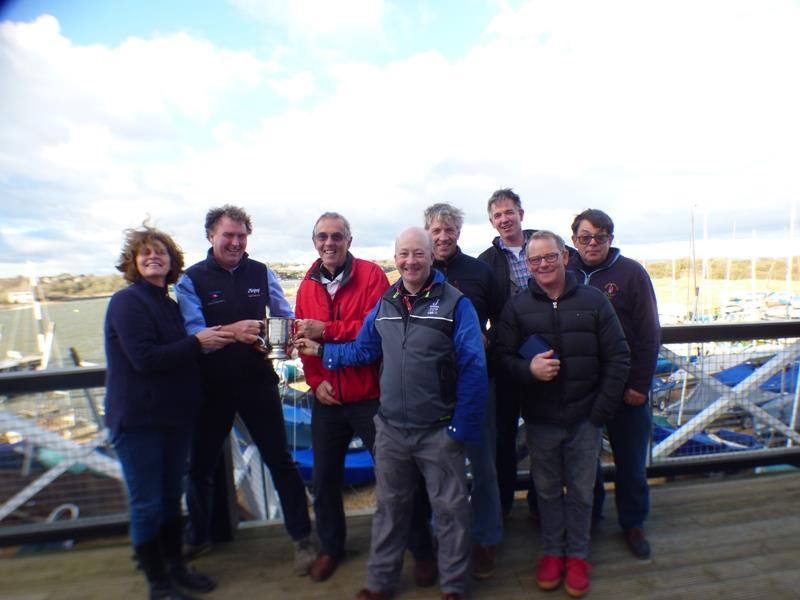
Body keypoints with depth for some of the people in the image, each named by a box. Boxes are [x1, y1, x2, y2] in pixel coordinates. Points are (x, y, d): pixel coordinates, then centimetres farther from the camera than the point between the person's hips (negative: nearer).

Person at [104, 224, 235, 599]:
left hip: (175, 416, 7)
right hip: (138, 420, -7)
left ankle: (176, 568, 35)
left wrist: (210, 341, -1)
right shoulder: (127, 302, -12)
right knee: (146, 504, 6)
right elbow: (144, 358, -22)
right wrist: (196, 342, -20)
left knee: (171, 496, 18)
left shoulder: (169, 305, 11)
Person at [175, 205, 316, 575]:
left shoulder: (261, 273, 2)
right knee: (200, 465, 16)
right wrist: (230, 331, -33)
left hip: (257, 381, 0)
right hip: (211, 387, 0)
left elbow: (286, 316, 6)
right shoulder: (191, 280, -4)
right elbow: (191, 334, -15)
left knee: (280, 460, 5)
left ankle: (302, 540, 20)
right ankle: (197, 538, 41)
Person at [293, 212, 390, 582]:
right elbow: (303, 339, 7)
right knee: (325, 479, 18)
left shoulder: (371, 275, -10)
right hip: (327, 399, 5)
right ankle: (330, 547, 43)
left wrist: (326, 330, -22)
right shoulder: (308, 285, 6)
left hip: (370, 397, -5)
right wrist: (315, 380, -5)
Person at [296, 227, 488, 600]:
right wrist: (319, 350, 10)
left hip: (439, 431, -4)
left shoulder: (454, 303, -12)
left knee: (449, 510, 14)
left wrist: (462, 427, -14)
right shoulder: (384, 304, 4)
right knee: (389, 507, 21)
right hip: (391, 429, 4)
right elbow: (363, 350, 14)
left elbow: (473, 369, -14)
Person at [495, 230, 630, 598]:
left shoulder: (594, 301, -3)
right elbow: (502, 357, -3)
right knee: (547, 490, 15)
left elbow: (618, 358, -1)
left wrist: (601, 411, -5)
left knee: (581, 492, 14)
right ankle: (552, 552, 36)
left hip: (585, 419, 0)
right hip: (540, 420, 0)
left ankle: (577, 556, 36)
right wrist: (528, 368, -24)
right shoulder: (517, 307, -2)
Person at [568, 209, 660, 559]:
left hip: (625, 387, -1)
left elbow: (649, 333, -6)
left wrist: (640, 384, -9)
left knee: (631, 461, 12)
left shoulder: (631, 273, -6)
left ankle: (632, 524, 34)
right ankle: (588, 517, 37)